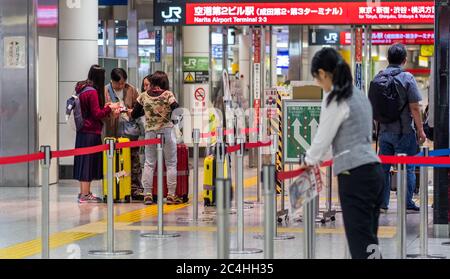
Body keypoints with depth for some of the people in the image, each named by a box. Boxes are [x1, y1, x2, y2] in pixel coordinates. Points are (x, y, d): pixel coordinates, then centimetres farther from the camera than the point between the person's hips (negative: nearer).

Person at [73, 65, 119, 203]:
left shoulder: (83, 89, 11)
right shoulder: (92, 92, -16)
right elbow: (97, 114, -15)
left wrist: (104, 107, 16)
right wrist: (109, 108, -3)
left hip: (83, 132, 9)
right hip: (91, 133, -9)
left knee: (85, 162, 13)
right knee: (88, 161, -3)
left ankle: (84, 193, 19)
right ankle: (85, 195, 0)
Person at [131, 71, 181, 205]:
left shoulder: (143, 96, 1)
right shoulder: (168, 95, -6)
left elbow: (134, 115, 6)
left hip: (150, 132, 2)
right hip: (167, 131, -2)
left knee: (149, 164, 8)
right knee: (171, 164, 6)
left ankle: (147, 195, 5)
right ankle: (171, 195, 6)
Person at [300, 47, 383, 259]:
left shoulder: (335, 99, -9)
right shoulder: (358, 95, 17)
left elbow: (323, 137, -4)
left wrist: (309, 160, 16)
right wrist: (323, 157, 37)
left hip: (355, 175, -8)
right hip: (373, 170, 8)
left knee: (361, 242, -9)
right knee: (369, 238, 11)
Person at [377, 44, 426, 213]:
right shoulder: (407, 78, -11)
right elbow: (415, 107, -12)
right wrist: (420, 129, -4)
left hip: (384, 131, 5)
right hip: (404, 131, -5)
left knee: (383, 167, 9)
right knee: (407, 168, 2)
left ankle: (382, 203, 11)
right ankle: (407, 203, 3)